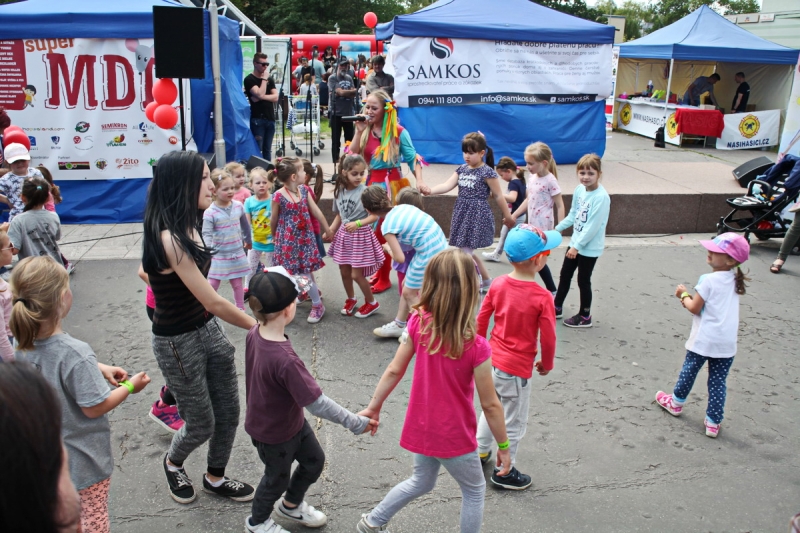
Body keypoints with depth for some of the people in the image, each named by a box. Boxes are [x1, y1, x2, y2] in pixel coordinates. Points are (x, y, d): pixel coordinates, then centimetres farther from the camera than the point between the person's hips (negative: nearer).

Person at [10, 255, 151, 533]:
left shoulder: (24, 345, -10)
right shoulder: (75, 353, -34)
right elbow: (94, 407, -24)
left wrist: (99, 368, 3)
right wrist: (129, 387, -10)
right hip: (84, 458, -7)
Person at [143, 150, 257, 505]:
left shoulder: (186, 228, 1)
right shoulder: (169, 239, -28)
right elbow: (213, 303, -24)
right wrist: (258, 327, -13)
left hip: (209, 329, 8)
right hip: (179, 342, -8)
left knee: (229, 412, 15)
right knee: (202, 425, 11)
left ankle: (215, 478, 39)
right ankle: (172, 464, 44)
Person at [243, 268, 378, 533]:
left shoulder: (254, 334, -16)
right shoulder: (285, 360, -42)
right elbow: (317, 404, -37)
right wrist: (356, 423, -27)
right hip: (274, 433, -7)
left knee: (314, 461, 25)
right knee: (278, 478, 21)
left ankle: (291, 505, 51)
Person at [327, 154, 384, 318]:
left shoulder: (365, 191, -17)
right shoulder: (339, 192, 0)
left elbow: (375, 216, -17)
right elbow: (339, 215, 9)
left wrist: (357, 223, -29)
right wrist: (330, 231, -2)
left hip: (360, 235, -5)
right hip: (344, 235, 5)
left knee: (356, 274, -1)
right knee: (344, 271, 15)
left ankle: (371, 302, 22)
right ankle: (351, 299, 39)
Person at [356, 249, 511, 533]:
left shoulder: (418, 323, -15)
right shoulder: (476, 347, -27)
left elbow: (394, 371, -7)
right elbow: (490, 405, -17)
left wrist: (374, 407, 7)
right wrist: (503, 447, -3)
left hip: (421, 429, 5)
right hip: (454, 437, -5)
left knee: (421, 482, 32)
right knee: (475, 491, 23)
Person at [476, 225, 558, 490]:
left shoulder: (498, 284, -7)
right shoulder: (542, 297, -22)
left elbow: (481, 319, 2)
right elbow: (548, 338, -15)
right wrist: (547, 364, 4)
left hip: (492, 359, 6)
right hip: (517, 368, -6)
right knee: (514, 422, 13)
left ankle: (480, 451, 44)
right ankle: (504, 472, 27)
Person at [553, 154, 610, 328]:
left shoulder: (601, 197, -24)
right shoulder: (579, 190, -2)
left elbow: (593, 226, -25)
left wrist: (577, 246, -22)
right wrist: (557, 229, 13)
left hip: (589, 248, -8)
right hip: (575, 243, 8)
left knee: (583, 281, 5)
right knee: (565, 275, 19)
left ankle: (585, 317, 23)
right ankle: (557, 308, 36)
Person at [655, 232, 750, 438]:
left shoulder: (708, 280, -15)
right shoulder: (734, 281, 7)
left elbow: (694, 308, -10)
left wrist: (684, 295, 5)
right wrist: (690, 298, 8)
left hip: (703, 340, -5)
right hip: (727, 343, 5)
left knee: (689, 371, 16)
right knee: (718, 381, 10)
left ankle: (676, 403, 36)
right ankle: (713, 422, 14)